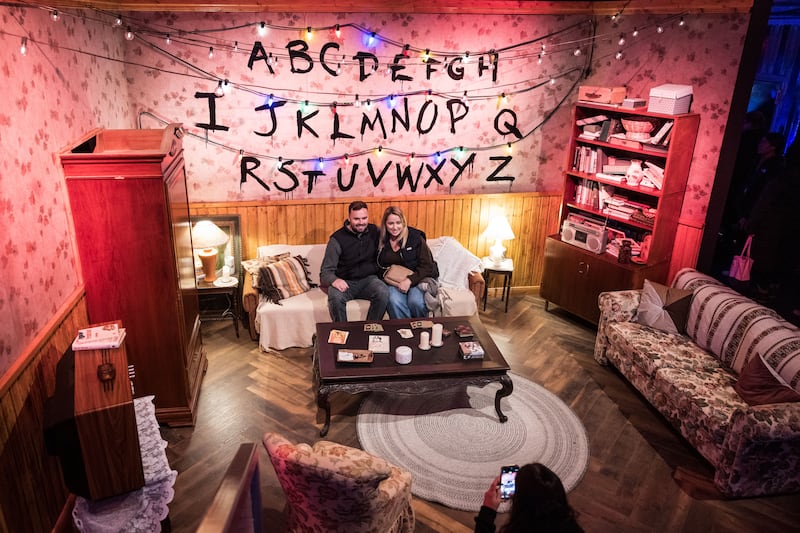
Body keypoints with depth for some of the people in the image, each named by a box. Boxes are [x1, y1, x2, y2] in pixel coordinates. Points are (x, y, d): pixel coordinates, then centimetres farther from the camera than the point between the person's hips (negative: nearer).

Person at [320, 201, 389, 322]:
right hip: (345, 281, -2)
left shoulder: (375, 231, 4)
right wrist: (334, 280, -30)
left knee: (383, 293, -30)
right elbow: (325, 272, -8)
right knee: (335, 297, -34)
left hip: (368, 279, 2)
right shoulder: (337, 238, -6)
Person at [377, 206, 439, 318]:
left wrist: (410, 280, -19)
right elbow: (379, 266, 18)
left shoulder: (415, 237, -4)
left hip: (418, 278, -2)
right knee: (394, 302, -32)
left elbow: (427, 266, -7)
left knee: (415, 302, -32)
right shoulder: (382, 241, 6)